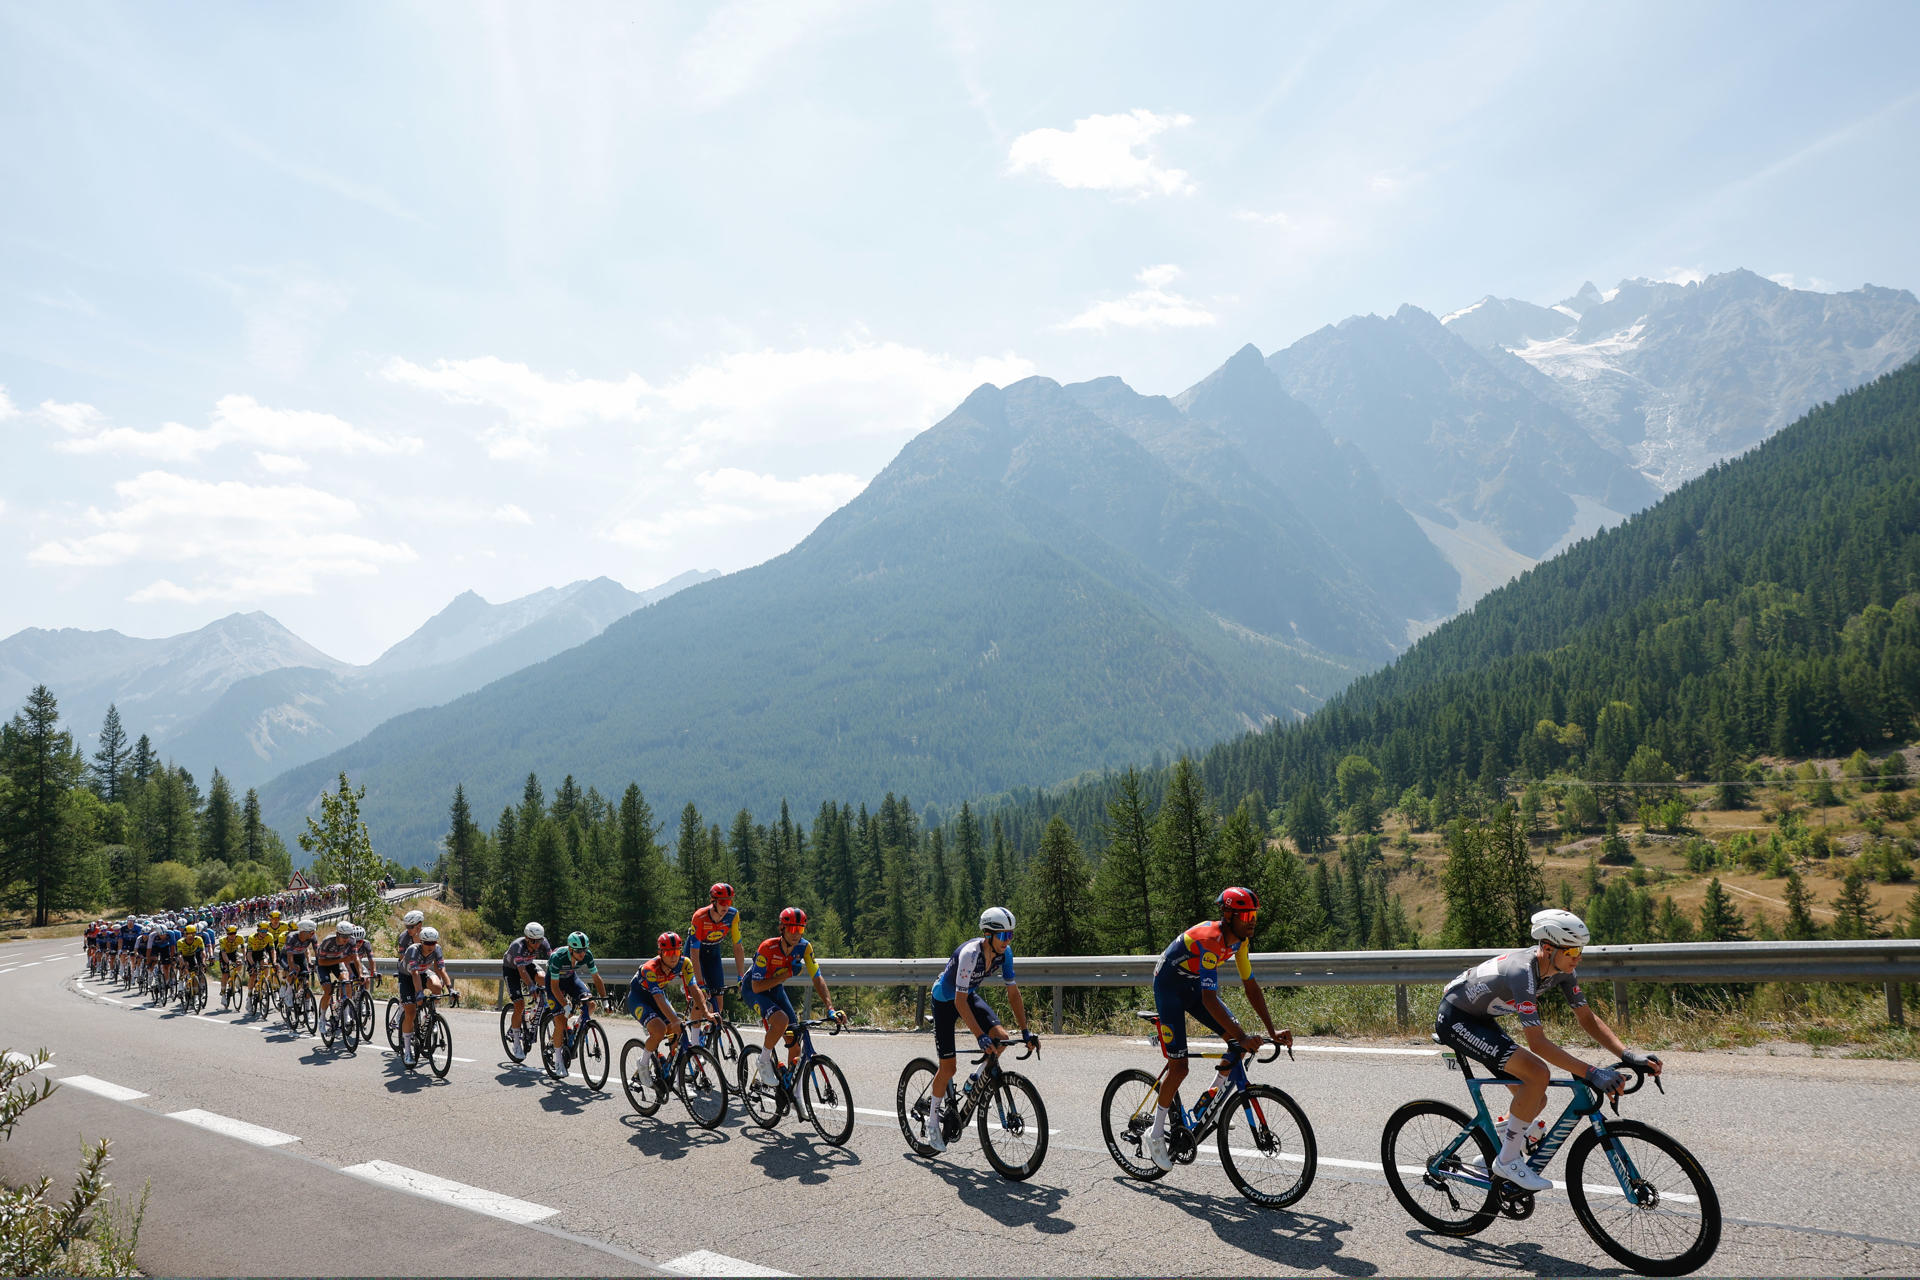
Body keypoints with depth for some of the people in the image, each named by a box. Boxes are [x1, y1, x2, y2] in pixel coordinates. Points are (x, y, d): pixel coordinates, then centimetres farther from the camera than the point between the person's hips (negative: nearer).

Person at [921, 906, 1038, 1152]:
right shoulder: (970, 954, -36)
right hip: (945, 1000, -6)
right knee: (948, 1066, -4)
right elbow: (960, 1001, -35)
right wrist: (980, 1036, -40)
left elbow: (1013, 993, -8)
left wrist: (1025, 1031, -12)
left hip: (970, 996, 6)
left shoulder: (1004, 952, -16)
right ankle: (933, 1119, 17)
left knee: (1001, 1037, -17)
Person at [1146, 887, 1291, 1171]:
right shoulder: (1209, 939, -34)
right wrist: (1242, 1038, -42)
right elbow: (1210, 999, -38)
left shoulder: (1239, 940, -9)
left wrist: (1272, 1032, -10)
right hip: (1169, 988, -8)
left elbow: (1251, 987, -3)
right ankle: (1156, 1134, 8)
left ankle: (1206, 1103, 8)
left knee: (1239, 1042, -8)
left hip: (1194, 985, 8)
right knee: (1179, 1066, -10)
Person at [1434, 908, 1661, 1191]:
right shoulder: (1522, 972, -33)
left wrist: (1629, 1055, -15)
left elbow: (1587, 1018, -3)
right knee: (1538, 1072, -23)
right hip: (1454, 1019, -9)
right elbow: (1537, 1042, -34)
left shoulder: (1561, 970, -7)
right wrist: (1591, 1073, -38)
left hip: (1479, 1019, 9)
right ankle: (1508, 1161, -11)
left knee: (1535, 1100, 6)